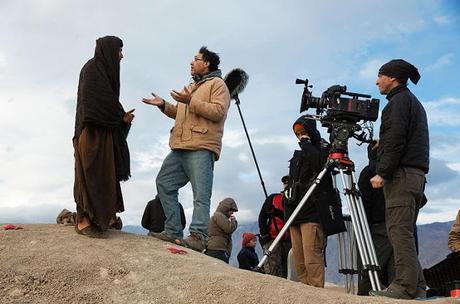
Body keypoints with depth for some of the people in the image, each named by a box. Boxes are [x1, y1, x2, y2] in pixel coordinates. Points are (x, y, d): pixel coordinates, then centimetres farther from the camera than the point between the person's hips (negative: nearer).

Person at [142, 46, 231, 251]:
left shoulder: (217, 83, 4)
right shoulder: (192, 87, 31)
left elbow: (218, 112, -12)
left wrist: (191, 101, -16)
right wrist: (164, 105, 18)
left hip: (201, 148, -9)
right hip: (180, 148, 9)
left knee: (201, 194, -11)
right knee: (164, 184, 5)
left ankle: (198, 236, -13)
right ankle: (173, 231, 8)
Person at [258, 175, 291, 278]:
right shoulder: (273, 198, 12)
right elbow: (262, 216, 9)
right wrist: (264, 233, -5)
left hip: (288, 241, 1)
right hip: (272, 239, -1)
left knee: (285, 272, 2)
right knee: (272, 271, -13)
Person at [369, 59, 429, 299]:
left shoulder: (399, 100, -4)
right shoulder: (415, 103, 27)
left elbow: (396, 139, -16)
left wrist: (382, 173, -18)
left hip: (401, 174, -10)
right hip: (416, 174, 10)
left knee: (399, 230, -12)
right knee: (404, 232, 9)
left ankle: (405, 286, -13)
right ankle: (416, 285, 10)